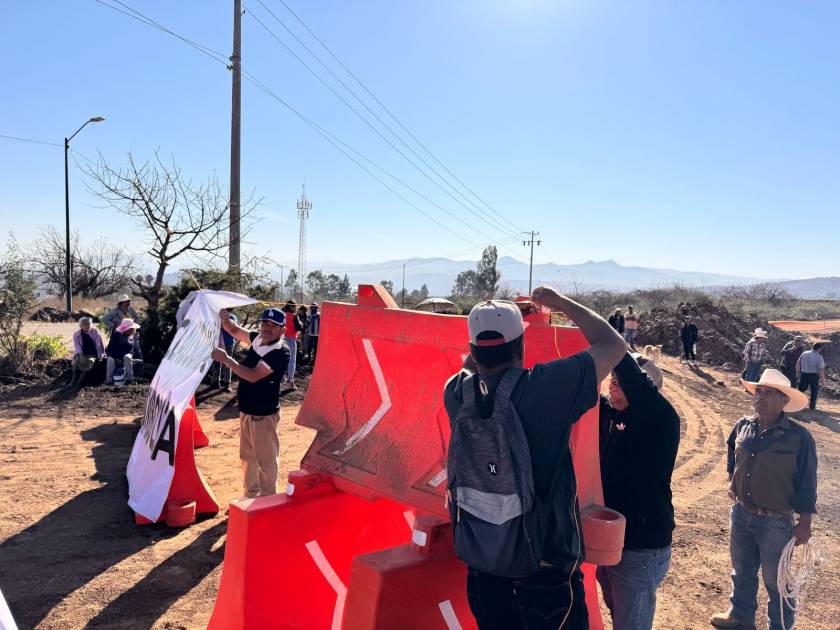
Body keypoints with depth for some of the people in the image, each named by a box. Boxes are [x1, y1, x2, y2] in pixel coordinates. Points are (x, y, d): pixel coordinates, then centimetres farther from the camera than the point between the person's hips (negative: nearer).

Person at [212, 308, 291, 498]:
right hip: (246, 410, 9)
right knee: (248, 456, 22)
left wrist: (226, 360, -25)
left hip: (264, 414, -9)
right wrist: (225, 320, -8)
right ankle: (251, 494, 39)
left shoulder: (280, 352, -22)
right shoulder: (258, 339, 2)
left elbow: (253, 376, -27)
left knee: (266, 460, 2)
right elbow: (235, 331, 14)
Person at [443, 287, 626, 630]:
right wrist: (562, 302, 1)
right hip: (546, 564, -4)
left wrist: (485, 331, 14)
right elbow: (614, 344, -9)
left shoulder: (457, 393, -9)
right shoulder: (547, 387, -22)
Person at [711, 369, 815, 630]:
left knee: (775, 579, 13)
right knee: (742, 571, 23)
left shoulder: (799, 437, -18)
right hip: (741, 513, 5)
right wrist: (732, 478, 14)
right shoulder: (743, 426, -4)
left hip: (776, 523, -5)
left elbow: (806, 483, -13)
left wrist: (804, 523, -10)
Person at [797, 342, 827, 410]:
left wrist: (798, 373, 14)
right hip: (814, 375, -3)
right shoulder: (819, 357, -15)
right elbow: (821, 369, -17)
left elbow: (798, 364, 4)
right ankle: (812, 405, 17)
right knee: (814, 391, 13)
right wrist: (823, 378, -6)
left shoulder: (804, 354, -2)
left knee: (801, 389, 15)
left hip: (804, 374, 3)